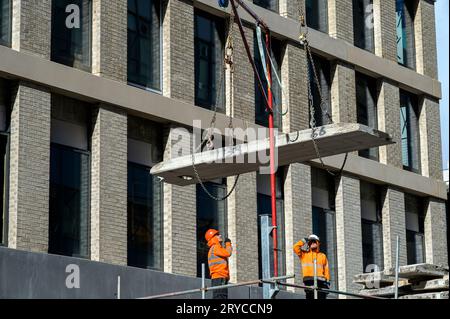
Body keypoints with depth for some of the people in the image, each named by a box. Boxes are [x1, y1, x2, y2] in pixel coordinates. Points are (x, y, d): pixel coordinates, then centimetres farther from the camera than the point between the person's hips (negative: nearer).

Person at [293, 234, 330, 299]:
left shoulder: (322, 256, 17)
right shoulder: (304, 254, 16)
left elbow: (326, 270, 12)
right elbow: (296, 247, 1)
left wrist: (327, 282, 3)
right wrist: (304, 241, 11)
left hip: (320, 281, 1)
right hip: (308, 281, 0)